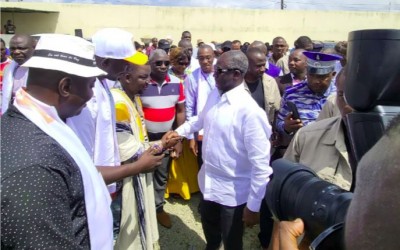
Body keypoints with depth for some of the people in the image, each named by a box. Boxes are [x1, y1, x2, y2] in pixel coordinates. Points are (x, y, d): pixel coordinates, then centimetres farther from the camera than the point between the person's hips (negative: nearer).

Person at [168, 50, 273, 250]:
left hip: (233, 191, -7)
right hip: (209, 181, 7)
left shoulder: (250, 111, -28)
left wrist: (253, 205, -21)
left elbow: (261, 163, -25)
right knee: (209, 227, 31)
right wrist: (179, 131, 14)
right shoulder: (215, 95, -3)